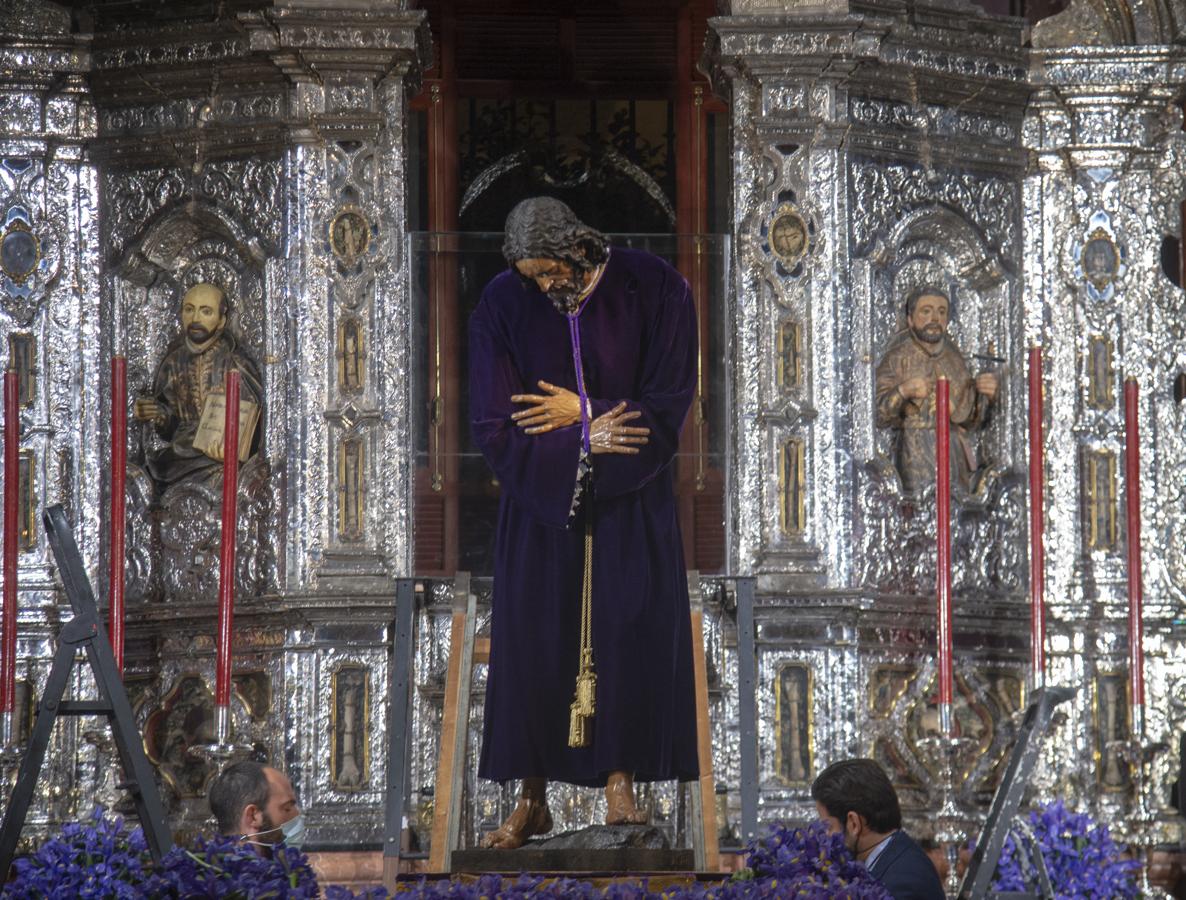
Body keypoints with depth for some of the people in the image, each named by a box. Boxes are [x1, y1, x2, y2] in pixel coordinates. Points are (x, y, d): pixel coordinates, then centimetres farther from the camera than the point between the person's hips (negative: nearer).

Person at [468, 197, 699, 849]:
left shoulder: (652, 289, -10)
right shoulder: (503, 305, -8)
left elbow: (667, 408, -9)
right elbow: (494, 429, -9)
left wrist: (578, 412, -12)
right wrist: (587, 438, -15)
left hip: (630, 502, -1)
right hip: (542, 501, 1)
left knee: (628, 630, -7)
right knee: (533, 641, 0)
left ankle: (619, 776, 2)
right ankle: (532, 801, 6)